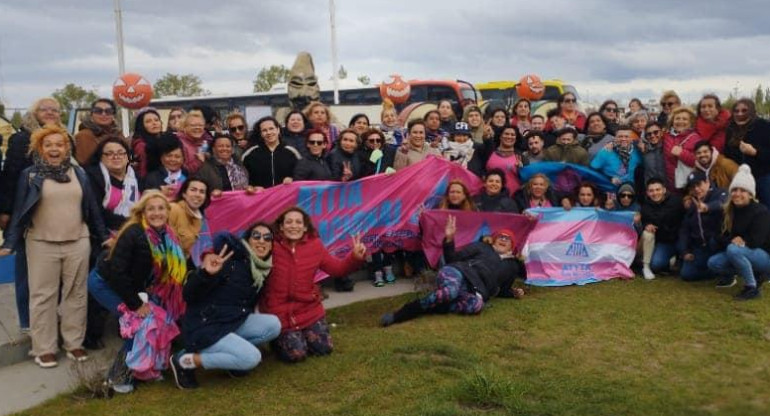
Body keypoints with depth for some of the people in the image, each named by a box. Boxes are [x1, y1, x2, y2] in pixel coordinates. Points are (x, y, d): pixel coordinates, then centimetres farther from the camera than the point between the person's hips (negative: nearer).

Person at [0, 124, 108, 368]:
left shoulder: (79, 174, 8)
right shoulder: (29, 175, 0)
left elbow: (92, 208, 11)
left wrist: (103, 237, 8)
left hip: (78, 243, 3)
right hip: (42, 245, -2)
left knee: (76, 295, 7)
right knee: (43, 296, 2)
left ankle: (74, 343, 18)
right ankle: (44, 348, 10)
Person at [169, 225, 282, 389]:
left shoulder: (261, 271, 6)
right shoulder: (230, 258, -18)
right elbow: (188, 294, -23)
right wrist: (206, 273, -40)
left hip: (233, 323, 8)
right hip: (204, 326, -8)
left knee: (273, 324, -10)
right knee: (251, 357, -23)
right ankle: (185, 360, -9)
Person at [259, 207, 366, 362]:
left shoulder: (314, 245, -1)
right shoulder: (271, 246, -15)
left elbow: (337, 268, 1)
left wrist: (355, 257, -13)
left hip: (309, 308, 4)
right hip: (279, 311, -4)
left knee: (324, 348, 4)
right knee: (296, 354, -10)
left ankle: (302, 335, 34)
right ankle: (278, 340, 24)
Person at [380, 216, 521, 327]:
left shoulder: (512, 266, 30)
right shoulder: (481, 247, 22)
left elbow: (500, 290, 38)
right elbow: (452, 259, 12)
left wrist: (513, 293, 18)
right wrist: (449, 239, -1)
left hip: (475, 291, 2)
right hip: (458, 272, -2)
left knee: (476, 304, -40)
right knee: (450, 292, -42)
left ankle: (427, 308, -31)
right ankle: (398, 315, -39)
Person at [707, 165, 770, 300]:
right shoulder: (730, 211, 0)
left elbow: (755, 241, -25)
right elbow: (722, 238, -1)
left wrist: (740, 241, -11)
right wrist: (732, 240, -22)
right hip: (742, 253, 6)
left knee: (733, 250, -34)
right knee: (713, 263, -14)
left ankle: (752, 287, -22)